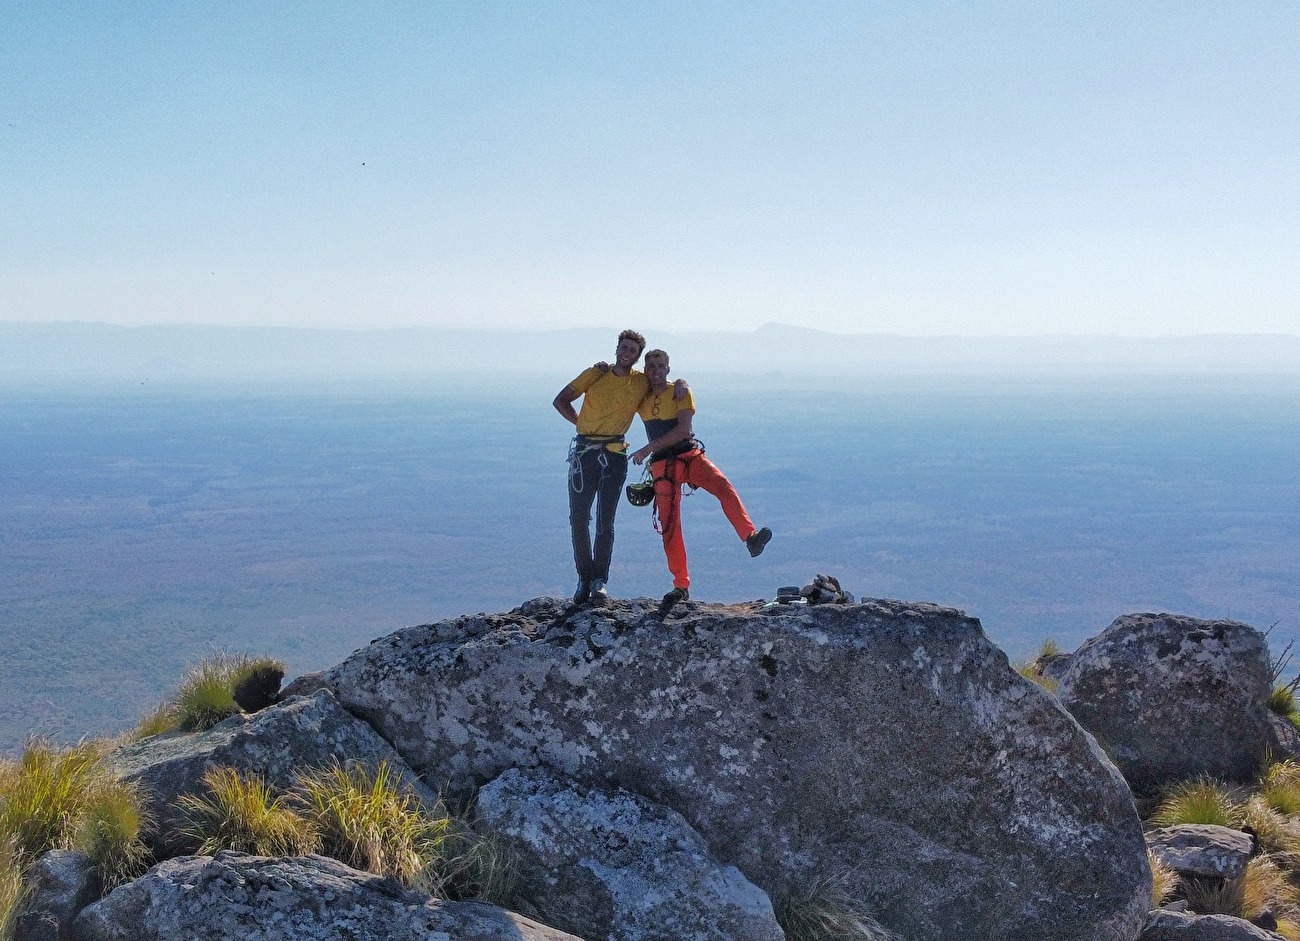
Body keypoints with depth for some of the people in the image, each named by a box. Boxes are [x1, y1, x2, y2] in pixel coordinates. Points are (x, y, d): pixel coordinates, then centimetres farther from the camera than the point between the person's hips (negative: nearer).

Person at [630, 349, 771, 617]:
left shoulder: (680, 392, -2)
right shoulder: (641, 397, 10)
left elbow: (683, 429, -16)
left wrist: (648, 449, -21)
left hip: (689, 456, -3)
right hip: (662, 465, 3)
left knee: (723, 486, -32)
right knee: (669, 526, -3)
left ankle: (751, 537, -47)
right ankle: (681, 586, 6)